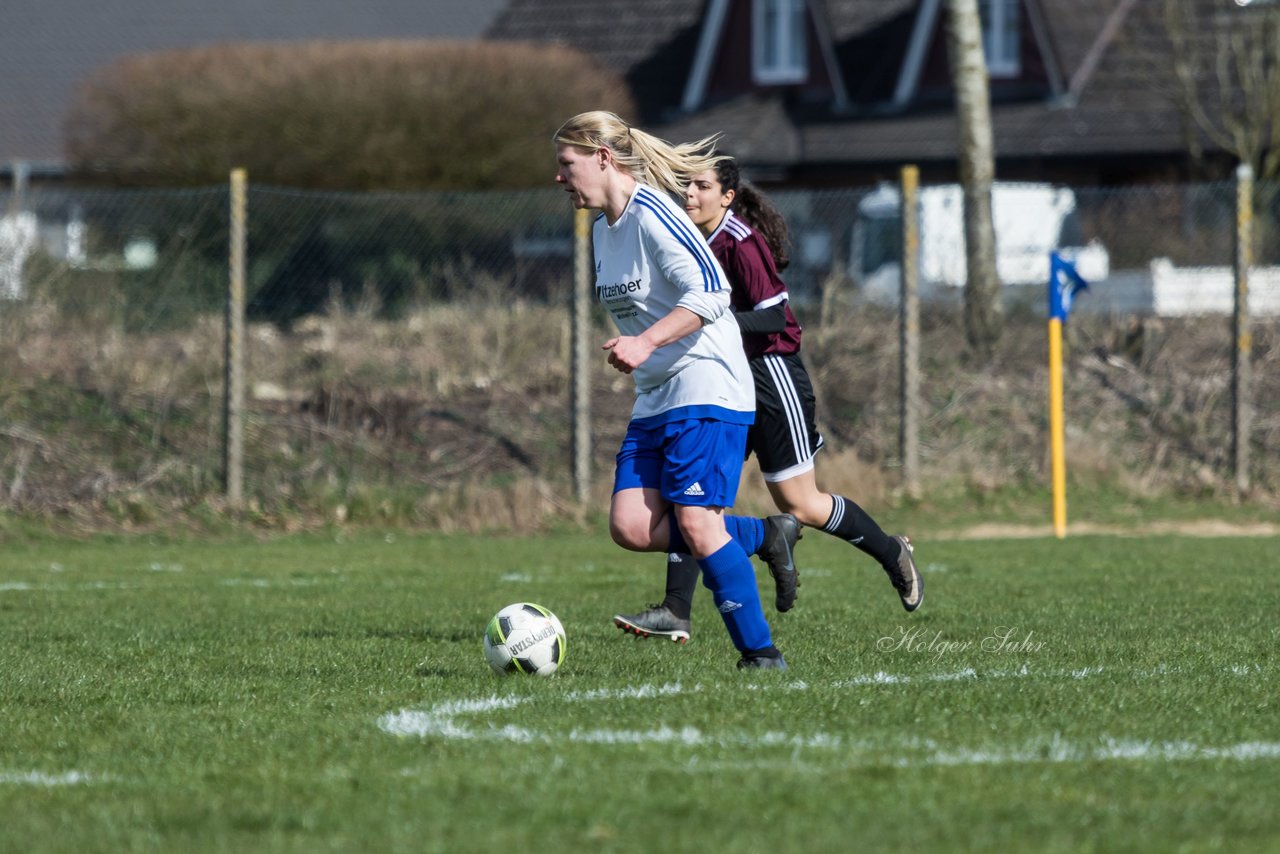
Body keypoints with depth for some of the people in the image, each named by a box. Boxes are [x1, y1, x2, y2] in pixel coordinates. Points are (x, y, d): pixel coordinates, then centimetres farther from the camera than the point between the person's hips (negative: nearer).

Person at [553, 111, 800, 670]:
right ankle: (763, 536, 9)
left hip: (707, 390, -9)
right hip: (654, 400, 9)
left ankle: (760, 653, -6)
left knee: (696, 522, -16)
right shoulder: (603, 228, 15)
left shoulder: (652, 215, -14)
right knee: (631, 527, -7)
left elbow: (710, 291, -23)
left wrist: (645, 343, -29)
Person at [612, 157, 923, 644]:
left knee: (800, 504, 2)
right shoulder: (701, 242, 7)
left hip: (771, 376, -8)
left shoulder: (742, 243, -18)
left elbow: (774, 317, -23)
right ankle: (676, 611, -10)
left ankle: (892, 554, 25)